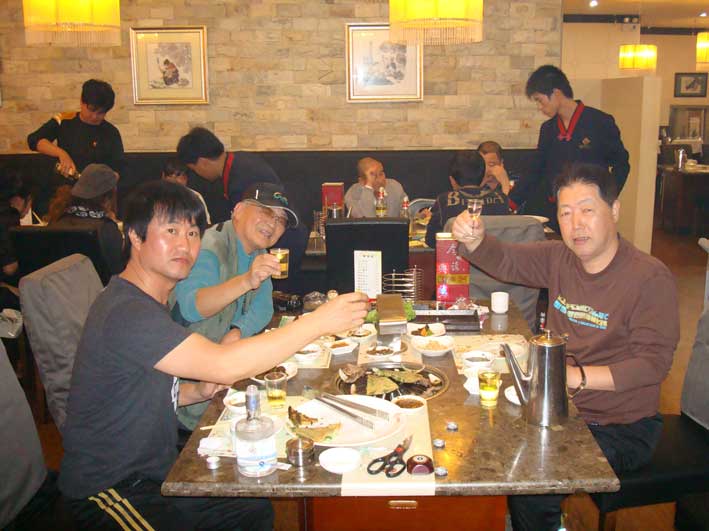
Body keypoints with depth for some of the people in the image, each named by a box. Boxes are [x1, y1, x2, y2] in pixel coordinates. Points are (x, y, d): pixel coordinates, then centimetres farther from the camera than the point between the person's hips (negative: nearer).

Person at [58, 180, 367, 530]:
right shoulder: (127, 314, -25)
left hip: (154, 472, 9)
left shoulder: (146, 304, 9)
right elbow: (224, 365, -34)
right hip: (109, 490, -9)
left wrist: (199, 391, -3)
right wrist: (319, 321, -31)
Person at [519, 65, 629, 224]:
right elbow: (536, 171, 16)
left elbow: (620, 165, 2)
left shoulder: (600, 122, -4)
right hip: (550, 211, 4)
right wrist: (512, 202, 7)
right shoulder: (547, 129, 11)